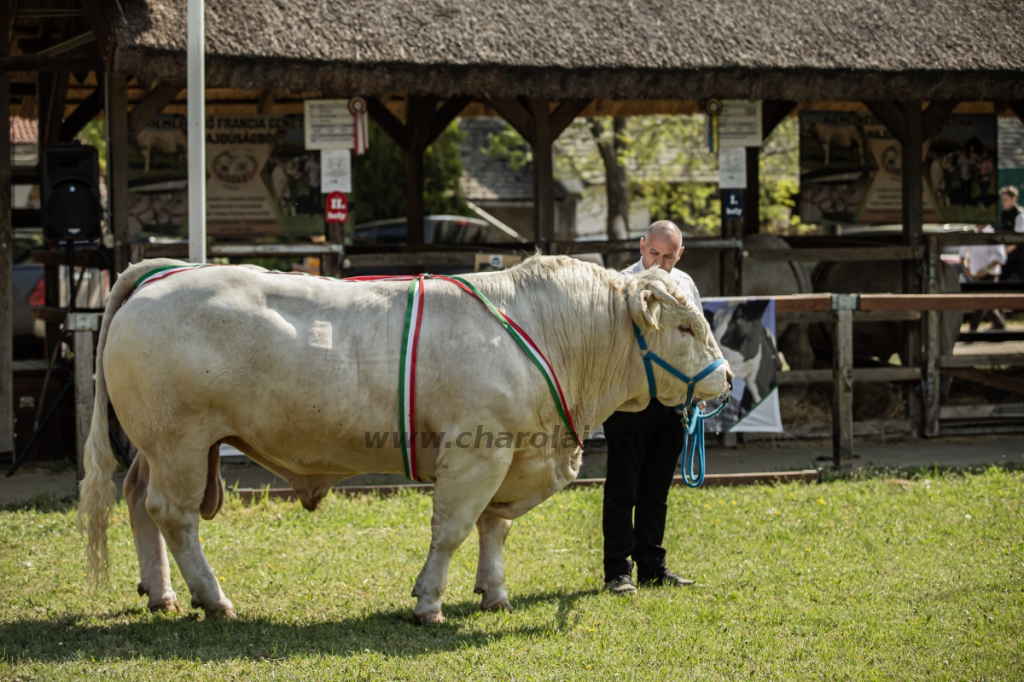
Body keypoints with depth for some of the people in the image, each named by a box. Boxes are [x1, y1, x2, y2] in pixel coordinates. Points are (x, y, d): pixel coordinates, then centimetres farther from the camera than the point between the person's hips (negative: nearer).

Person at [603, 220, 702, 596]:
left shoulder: (685, 285, 10)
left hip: (671, 400, 5)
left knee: (657, 489, 12)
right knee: (622, 488, -1)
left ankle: (652, 566, 19)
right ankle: (618, 571, 3)